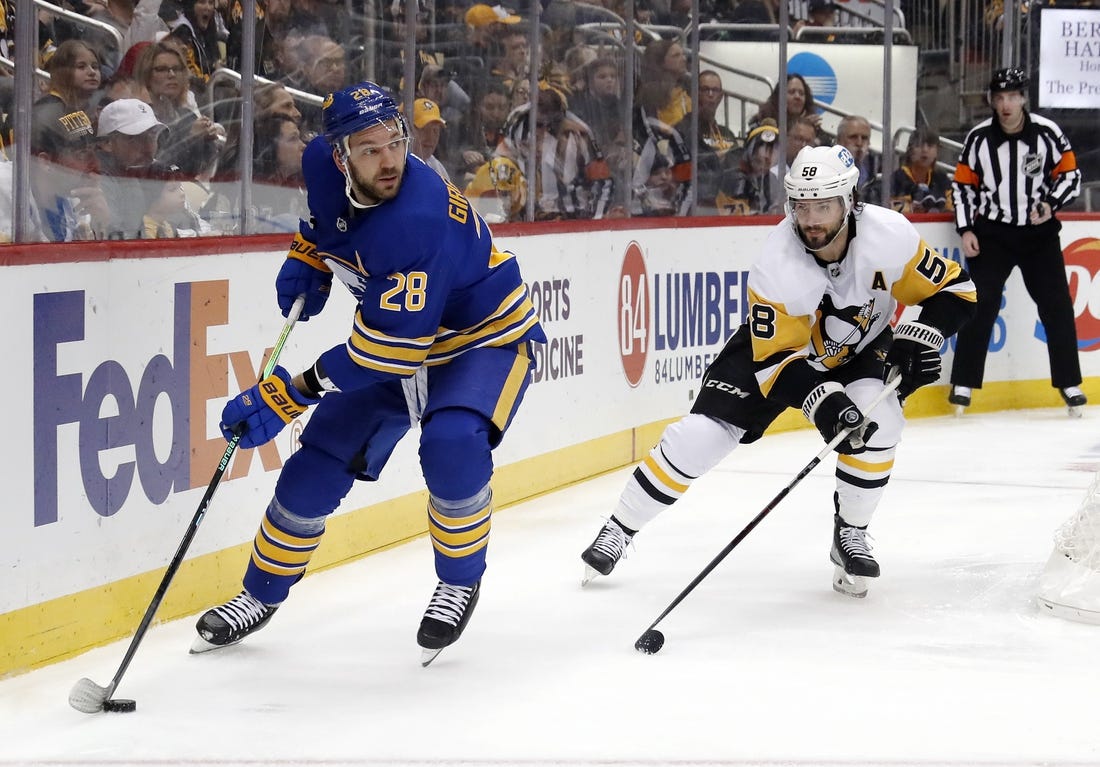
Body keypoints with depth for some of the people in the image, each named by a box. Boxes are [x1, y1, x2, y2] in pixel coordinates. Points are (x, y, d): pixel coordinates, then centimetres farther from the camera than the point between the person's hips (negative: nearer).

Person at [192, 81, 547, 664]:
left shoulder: (419, 218, -38)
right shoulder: (323, 167, -16)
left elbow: (389, 347, -37)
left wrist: (287, 396, -35)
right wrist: (306, 262, -2)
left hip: (487, 338, -7)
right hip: (393, 336, 7)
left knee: (450, 444, -33)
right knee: (316, 467, 1)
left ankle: (460, 581, -8)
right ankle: (260, 595, 21)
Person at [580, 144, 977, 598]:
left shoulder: (890, 237, -29)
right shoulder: (776, 266, -33)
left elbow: (955, 290, -15)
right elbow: (776, 357, -28)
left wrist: (918, 338, -30)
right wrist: (819, 399, -44)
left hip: (862, 348, 1)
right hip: (776, 345, -1)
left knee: (877, 421, -28)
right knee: (700, 436, -10)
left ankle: (850, 537, -6)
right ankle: (620, 528, 8)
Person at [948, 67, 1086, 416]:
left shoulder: (1047, 132, -9)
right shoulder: (978, 138, -5)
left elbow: (1070, 174, 0)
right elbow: (963, 184, 3)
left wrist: (1051, 203, -16)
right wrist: (966, 230, -4)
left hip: (1039, 232, 0)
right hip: (992, 233, 0)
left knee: (1056, 305, 0)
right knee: (980, 305, -9)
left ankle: (1069, 383, 10)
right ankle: (963, 383, -2)